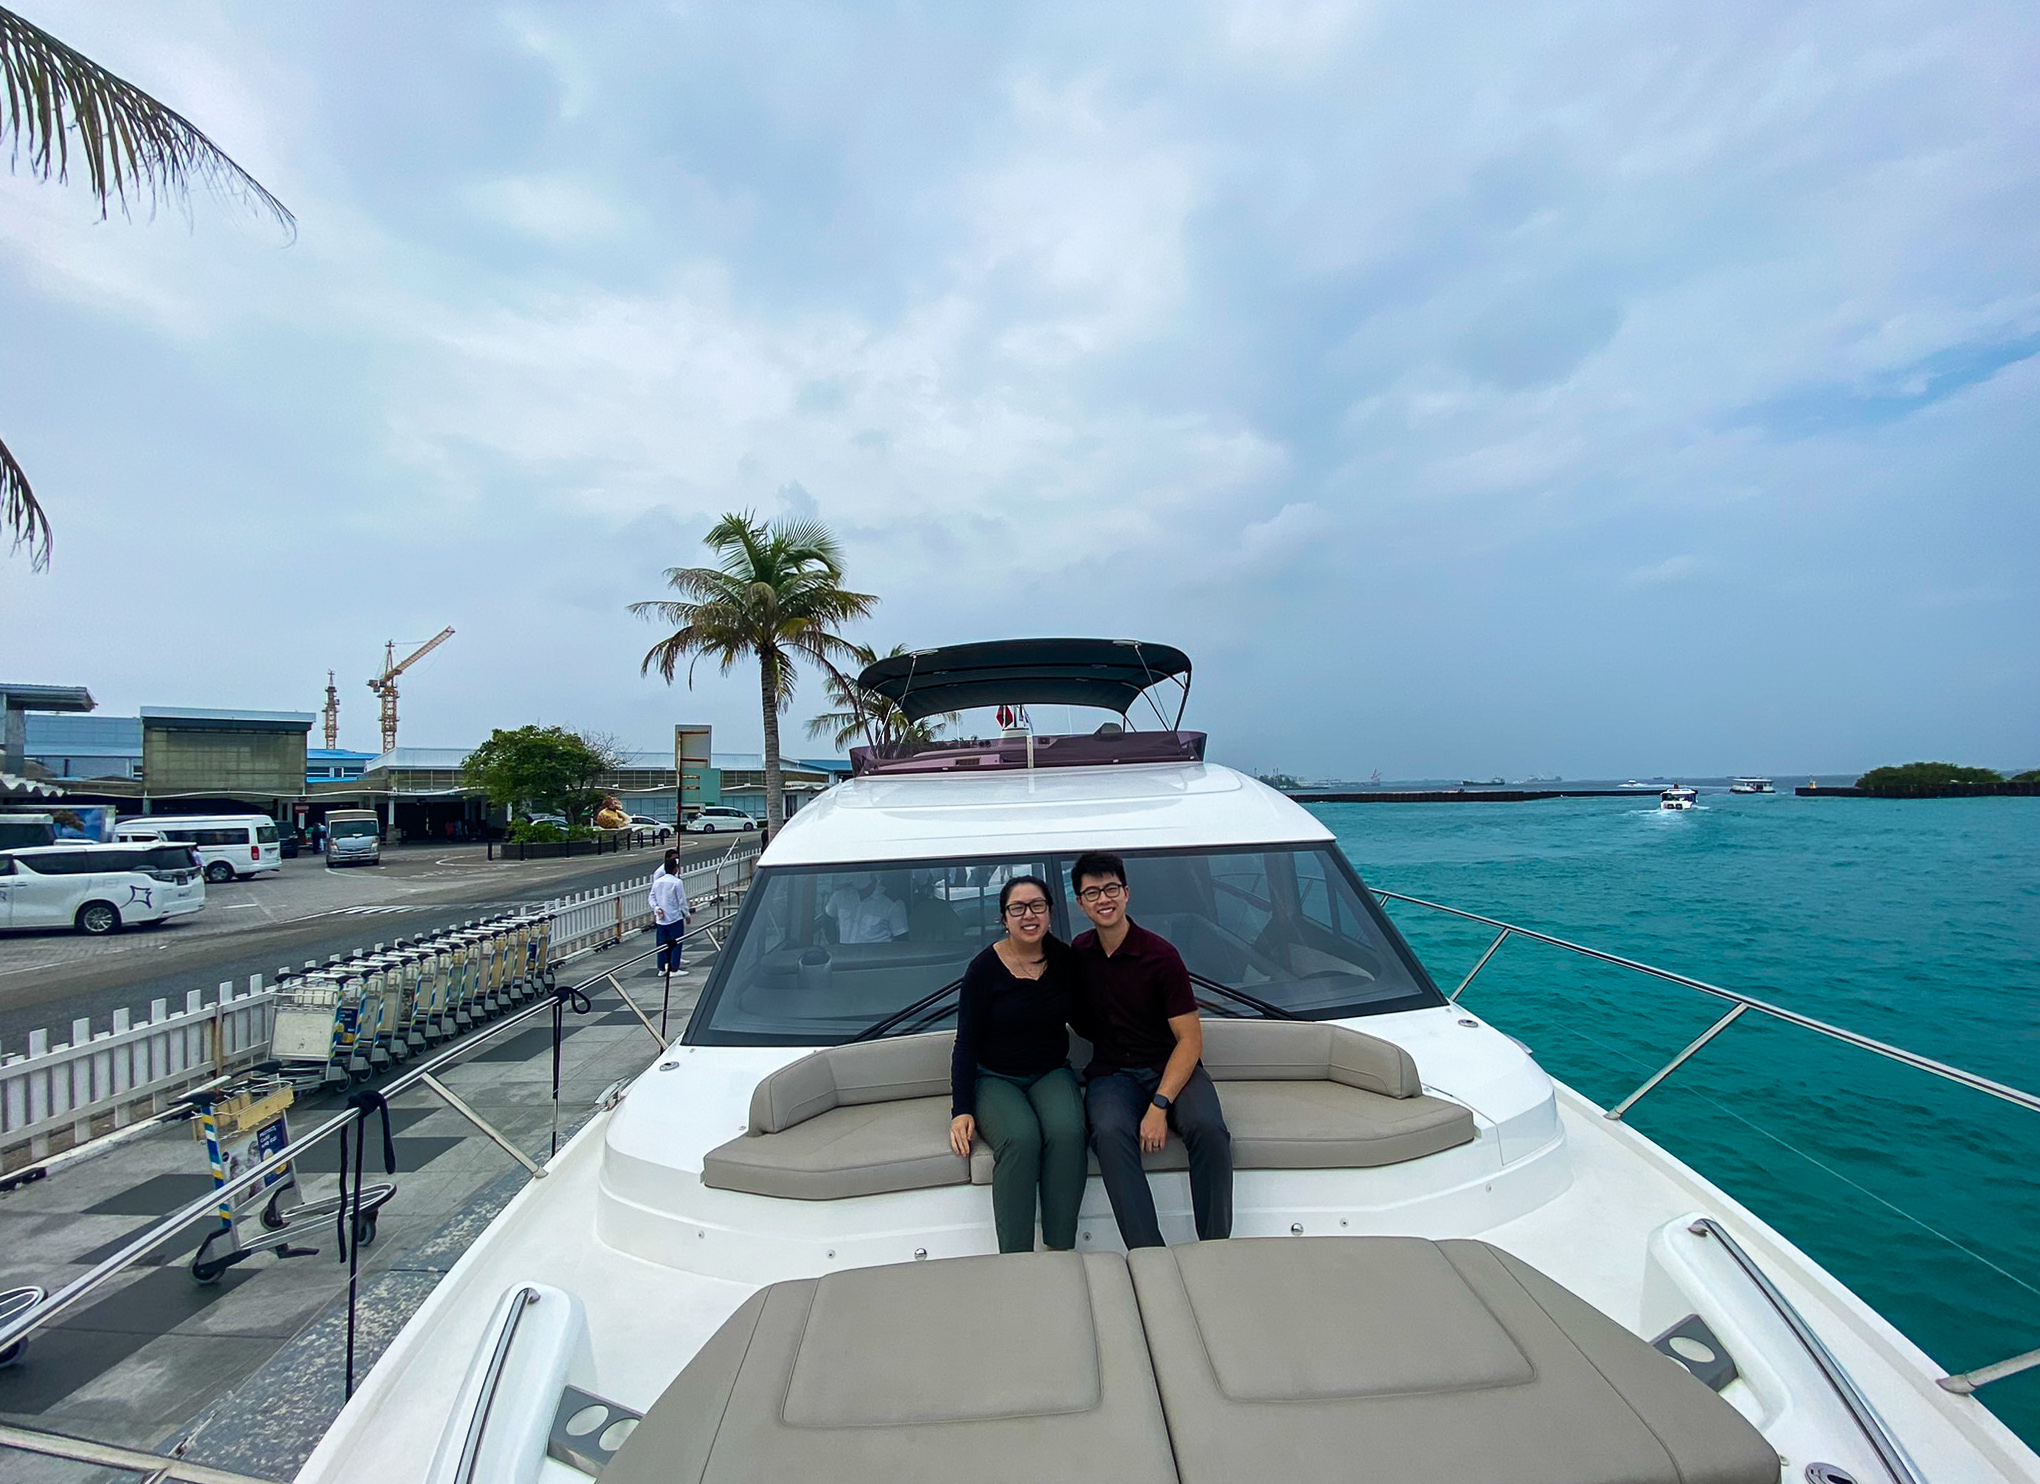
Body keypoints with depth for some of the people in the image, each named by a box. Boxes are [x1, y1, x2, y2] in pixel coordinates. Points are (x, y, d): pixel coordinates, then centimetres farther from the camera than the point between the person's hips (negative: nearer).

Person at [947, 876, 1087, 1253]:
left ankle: (1060, 1252, -18)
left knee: (1067, 1132, -29)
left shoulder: (1063, 959, -1)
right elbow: (966, 1043, -5)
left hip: (1051, 1073, 2)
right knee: (1021, 1138, -32)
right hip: (995, 1078, -2)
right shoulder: (984, 968, -9)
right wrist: (961, 1110, -12)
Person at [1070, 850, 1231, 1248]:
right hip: (1111, 1073, 2)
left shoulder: (1160, 955, -9)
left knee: (1208, 1128, -31)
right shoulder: (1078, 952, 5)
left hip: (1171, 1067, -2)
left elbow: (1190, 1039, -10)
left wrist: (1159, 1105, -21)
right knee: (1110, 1133, -31)